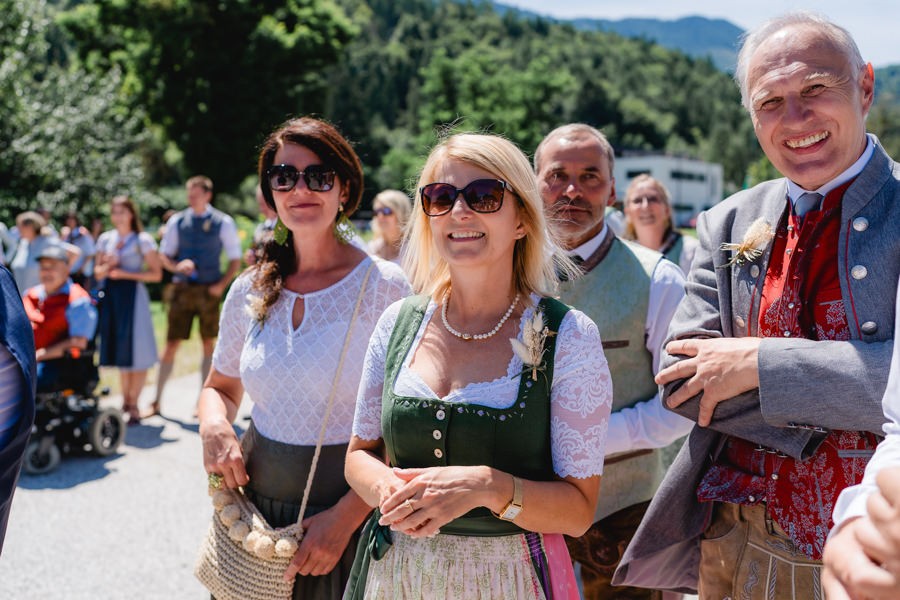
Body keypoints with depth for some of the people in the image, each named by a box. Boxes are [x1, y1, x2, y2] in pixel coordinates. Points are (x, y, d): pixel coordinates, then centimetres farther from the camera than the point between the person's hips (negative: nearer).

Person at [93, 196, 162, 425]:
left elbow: (156, 274, -7)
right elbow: (98, 272, 15)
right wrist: (107, 266, -6)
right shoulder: (105, 239, 11)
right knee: (119, 348, 9)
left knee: (136, 351, -4)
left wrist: (125, 273, -12)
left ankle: (133, 405, 4)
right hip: (110, 296, 5)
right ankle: (126, 400, 21)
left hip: (133, 295, -4)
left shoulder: (143, 240, -2)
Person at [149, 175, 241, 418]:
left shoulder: (223, 223, 0)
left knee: (208, 344, 7)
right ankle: (156, 402, 12)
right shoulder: (177, 222, 5)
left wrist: (222, 285, -10)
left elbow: (235, 260, 3)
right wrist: (177, 266, -10)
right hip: (182, 288, 1)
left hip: (208, 290, -1)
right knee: (171, 344, 2)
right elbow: (164, 255, 11)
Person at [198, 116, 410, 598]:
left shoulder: (383, 286, -12)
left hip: (349, 518, -4)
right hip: (254, 509, 4)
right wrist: (214, 426, -6)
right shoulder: (249, 290, 2)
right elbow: (220, 387, 16)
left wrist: (346, 516, -18)